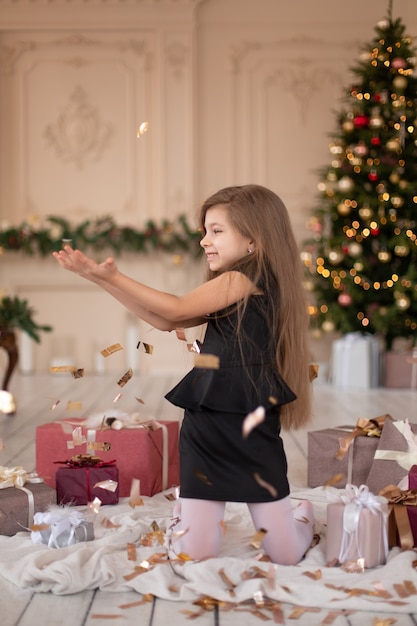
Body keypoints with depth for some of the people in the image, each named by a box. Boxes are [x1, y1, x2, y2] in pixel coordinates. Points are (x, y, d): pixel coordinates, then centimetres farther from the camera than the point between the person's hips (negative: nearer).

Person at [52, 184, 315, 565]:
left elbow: (177, 309, -13)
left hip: (253, 430, -7)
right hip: (205, 426, 7)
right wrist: (101, 278, 2)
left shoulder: (245, 278, -11)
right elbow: (165, 321, 7)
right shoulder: (227, 296, 14)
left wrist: (113, 276, -9)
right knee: (194, 560, 3)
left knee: (285, 559, 7)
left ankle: (302, 515, 38)